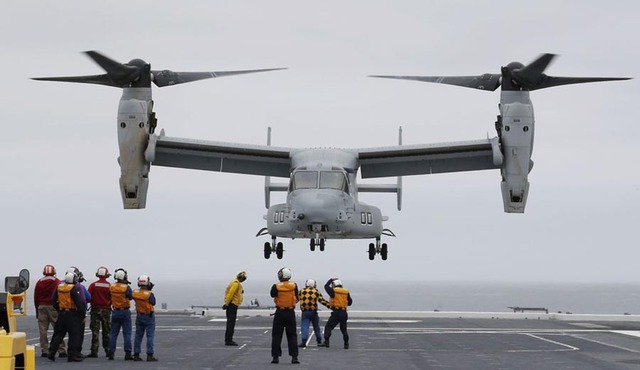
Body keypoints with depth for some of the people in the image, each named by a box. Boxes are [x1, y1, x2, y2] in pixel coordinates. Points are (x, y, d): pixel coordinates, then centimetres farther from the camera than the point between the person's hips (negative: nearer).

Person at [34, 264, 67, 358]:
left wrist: (37, 310, 16)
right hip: (53, 307, -3)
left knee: (43, 330, 5)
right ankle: (61, 350, -4)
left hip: (42, 307, 3)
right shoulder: (57, 282, -3)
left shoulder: (39, 283, 7)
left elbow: (36, 298, 10)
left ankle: (45, 351, 3)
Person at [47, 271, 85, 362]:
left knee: (58, 334, 15)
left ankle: (51, 352, 12)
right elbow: (79, 303, -15)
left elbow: (54, 301, 13)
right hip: (72, 314, -6)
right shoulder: (74, 289, -14)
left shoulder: (58, 287, 6)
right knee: (74, 334, 1)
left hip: (61, 313, 6)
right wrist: (83, 313, -7)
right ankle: (72, 355, -2)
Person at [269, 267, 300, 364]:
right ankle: (294, 357, 1)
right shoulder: (294, 286, -5)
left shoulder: (276, 287, -11)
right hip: (291, 312, 1)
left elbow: (272, 295, 7)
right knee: (292, 335, 7)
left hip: (280, 312, -1)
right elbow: (297, 299, 4)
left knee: (276, 335, 8)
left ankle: (275, 356, 6)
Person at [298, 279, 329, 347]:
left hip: (305, 312, -1)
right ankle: (319, 341, 22)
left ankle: (304, 341, -18)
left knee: (305, 327, -5)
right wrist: (329, 305, 3)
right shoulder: (316, 292, 4)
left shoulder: (302, 291, 6)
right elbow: (322, 300, -2)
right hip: (313, 312, 1)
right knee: (316, 327, 14)